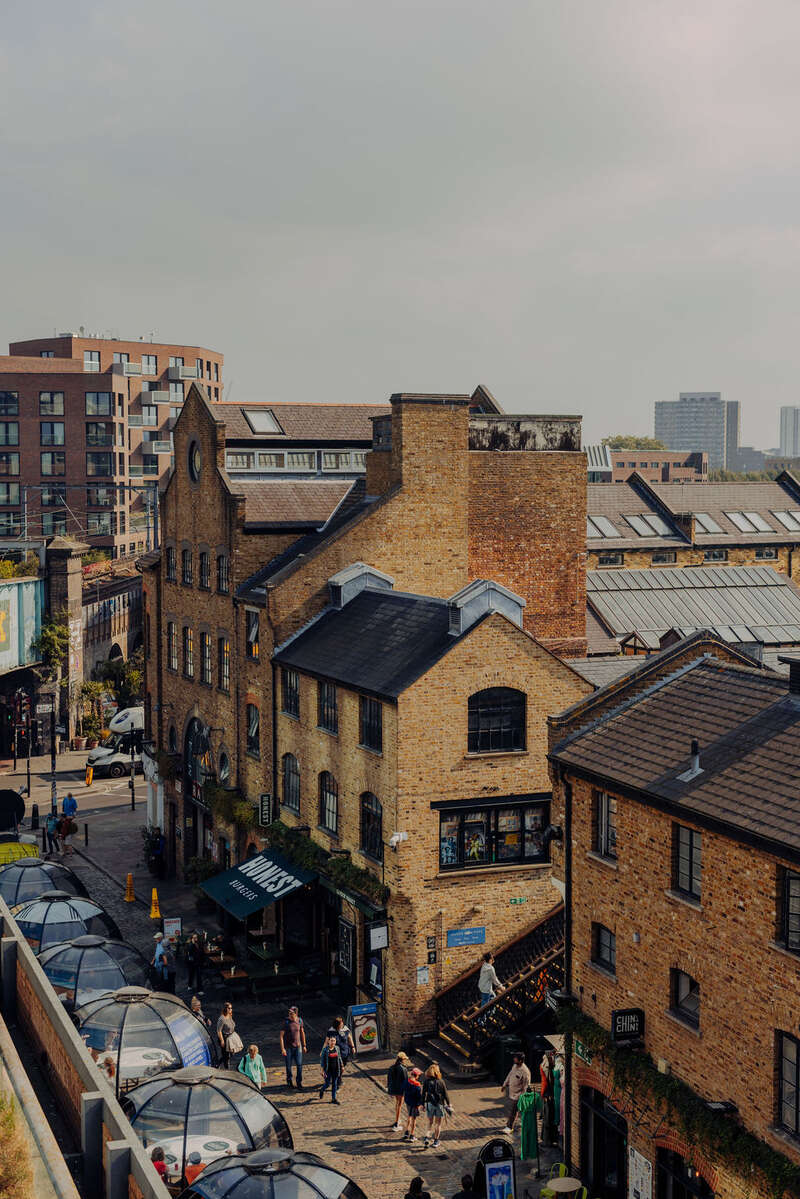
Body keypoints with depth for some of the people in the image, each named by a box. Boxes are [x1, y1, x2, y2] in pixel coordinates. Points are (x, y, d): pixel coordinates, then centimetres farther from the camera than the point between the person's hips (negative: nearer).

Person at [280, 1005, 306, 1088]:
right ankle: (289, 1081, 29)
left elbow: (302, 1033, 11)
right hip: (288, 1047, -2)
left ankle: (299, 1083, 6)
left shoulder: (299, 1021, -2)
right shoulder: (286, 1022, -13)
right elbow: (281, 1036, -11)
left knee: (299, 1065, -6)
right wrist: (282, 1049, -17)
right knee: (288, 1065, 7)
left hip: (298, 1046, 2)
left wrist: (304, 1045, 13)